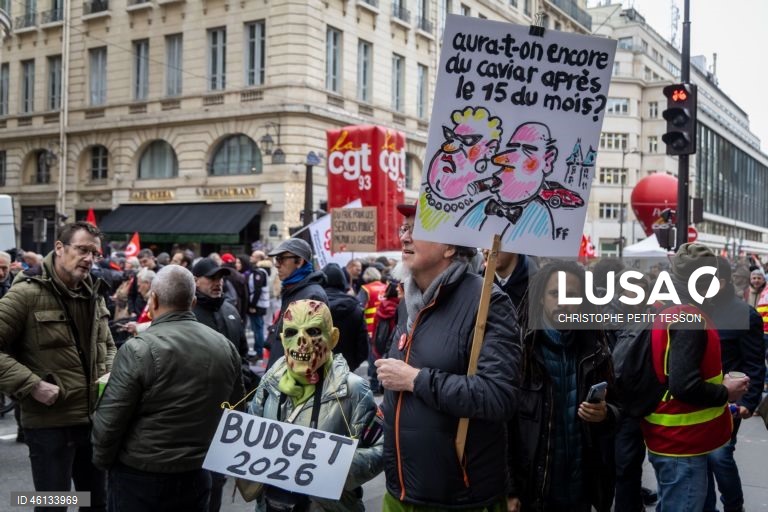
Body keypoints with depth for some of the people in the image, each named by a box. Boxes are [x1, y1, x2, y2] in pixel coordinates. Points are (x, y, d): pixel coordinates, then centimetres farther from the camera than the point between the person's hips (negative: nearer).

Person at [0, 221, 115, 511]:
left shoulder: (93, 296, 9)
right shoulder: (27, 292, -14)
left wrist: (110, 375, 2)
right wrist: (32, 384, -22)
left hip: (94, 419, 7)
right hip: (49, 424, -7)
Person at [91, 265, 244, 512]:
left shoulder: (139, 349, -18)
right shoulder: (226, 348, -1)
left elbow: (109, 420, -15)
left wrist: (102, 461, 3)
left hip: (139, 477, -4)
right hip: (198, 475, 5)